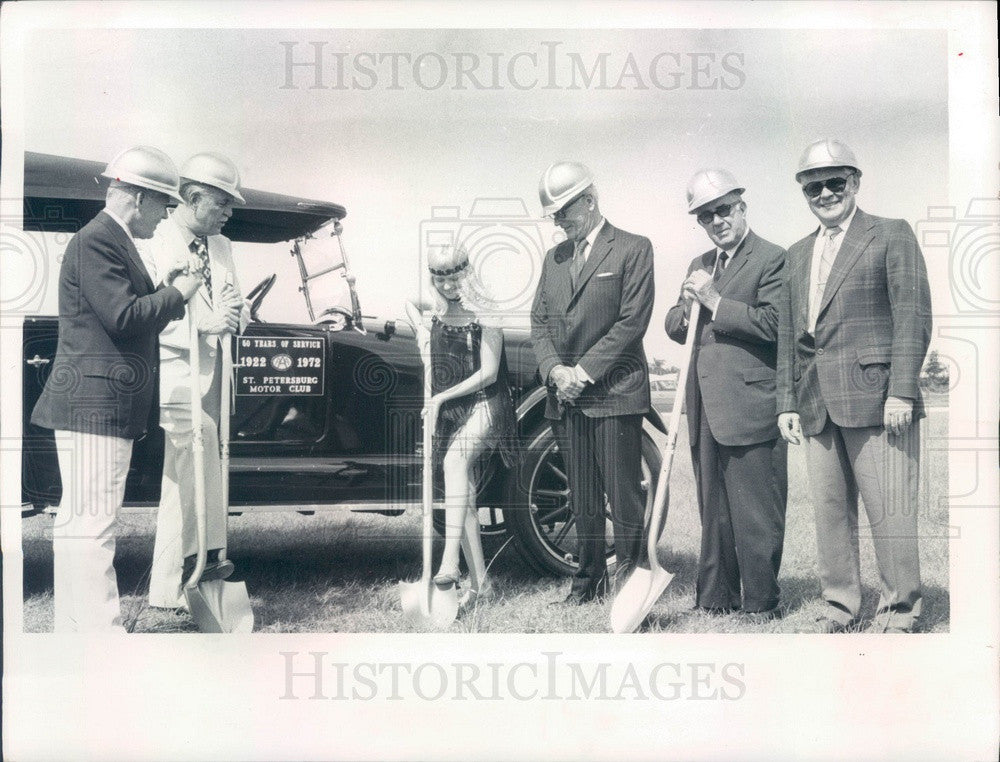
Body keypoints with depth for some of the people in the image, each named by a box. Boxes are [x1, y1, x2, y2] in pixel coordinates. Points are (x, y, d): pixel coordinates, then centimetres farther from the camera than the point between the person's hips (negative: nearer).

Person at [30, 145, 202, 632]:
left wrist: (162, 289, 10)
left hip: (104, 406, 11)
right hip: (96, 404, -11)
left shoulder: (114, 241, 20)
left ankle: (72, 631, 21)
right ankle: (101, 629, -9)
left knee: (78, 520, 13)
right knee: (92, 521, -10)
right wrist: (177, 292, -8)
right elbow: (123, 318, -20)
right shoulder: (96, 241, -13)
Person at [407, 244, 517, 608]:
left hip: (484, 404, -6)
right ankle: (478, 580, 10)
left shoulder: (484, 314, -9)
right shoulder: (437, 308, 8)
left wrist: (443, 396, -18)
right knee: (465, 496, 3)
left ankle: (449, 562, -41)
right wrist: (420, 327, 10)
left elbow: (488, 373, -12)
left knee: (455, 459, -34)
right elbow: (408, 300, 31)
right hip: (448, 412, 6)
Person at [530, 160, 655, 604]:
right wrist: (555, 370, -5)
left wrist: (584, 371, -13)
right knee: (582, 500, 10)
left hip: (615, 392, -6)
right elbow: (539, 322, 13)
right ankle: (589, 580, 19)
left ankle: (631, 581, 4)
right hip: (566, 399, 6)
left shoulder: (633, 249, -2)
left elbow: (632, 322, -10)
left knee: (624, 497, -4)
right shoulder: (554, 258, 18)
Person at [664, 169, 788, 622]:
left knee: (754, 512, -1)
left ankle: (760, 604, 9)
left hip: (749, 409, -8)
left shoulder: (771, 259, -5)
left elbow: (772, 323, -18)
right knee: (713, 511, 15)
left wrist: (714, 301, -15)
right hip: (705, 410, 8)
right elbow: (676, 328, 19)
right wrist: (685, 305, -3)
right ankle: (715, 598, 25)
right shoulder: (700, 265, 19)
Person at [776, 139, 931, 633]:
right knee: (829, 510, 7)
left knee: (889, 512, -4)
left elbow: (913, 316, -4)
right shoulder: (797, 255, 21)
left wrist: (901, 391, -12)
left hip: (874, 398, -5)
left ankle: (898, 614, 8)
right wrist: (787, 402, 13)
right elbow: (787, 335, 21)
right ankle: (840, 607, 18)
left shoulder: (892, 236, 4)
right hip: (817, 405, 6)